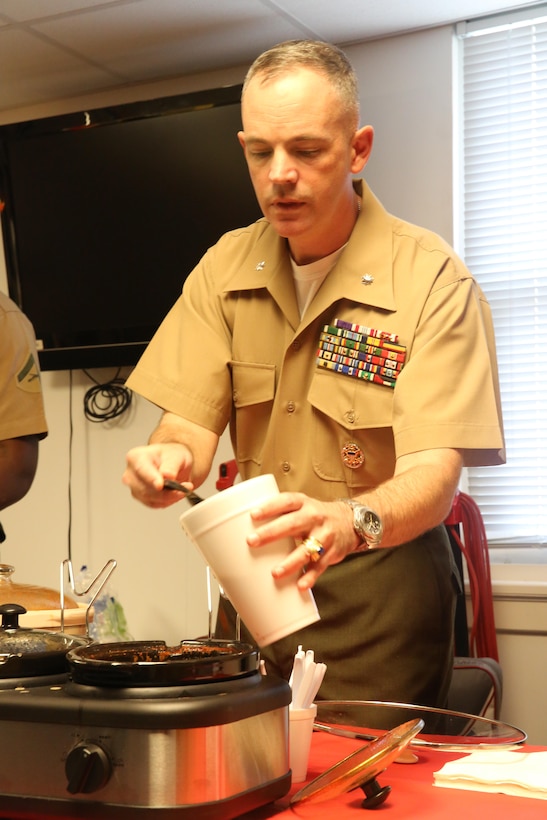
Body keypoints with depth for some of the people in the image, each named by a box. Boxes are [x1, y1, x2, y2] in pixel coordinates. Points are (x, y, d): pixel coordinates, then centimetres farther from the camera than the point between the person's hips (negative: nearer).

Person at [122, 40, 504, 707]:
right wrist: (169, 458, -27)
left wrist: (350, 522, -44)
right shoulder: (224, 269, 0)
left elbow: (434, 471, -24)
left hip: (380, 591, -4)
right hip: (255, 575, 5)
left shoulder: (432, 281, -16)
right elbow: (190, 426, -3)